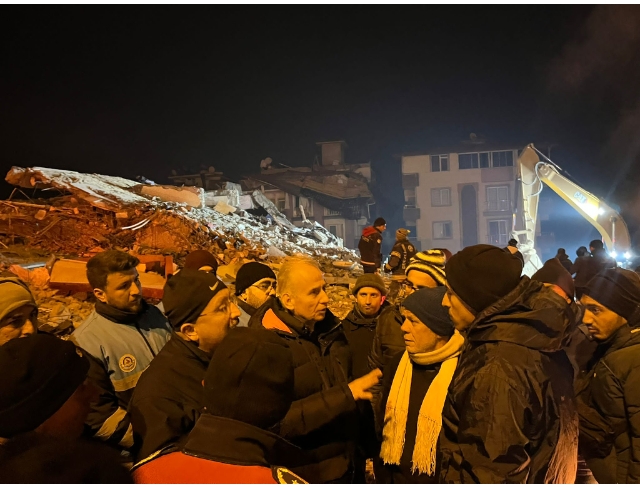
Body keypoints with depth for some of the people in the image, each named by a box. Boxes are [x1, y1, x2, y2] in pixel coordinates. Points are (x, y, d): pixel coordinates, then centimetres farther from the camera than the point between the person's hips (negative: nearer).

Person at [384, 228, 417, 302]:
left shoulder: (398, 246, -13)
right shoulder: (411, 247, 12)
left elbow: (394, 261, -21)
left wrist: (387, 267, -4)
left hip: (399, 276, -8)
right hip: (410, 276, 8)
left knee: (392, 296, -7)